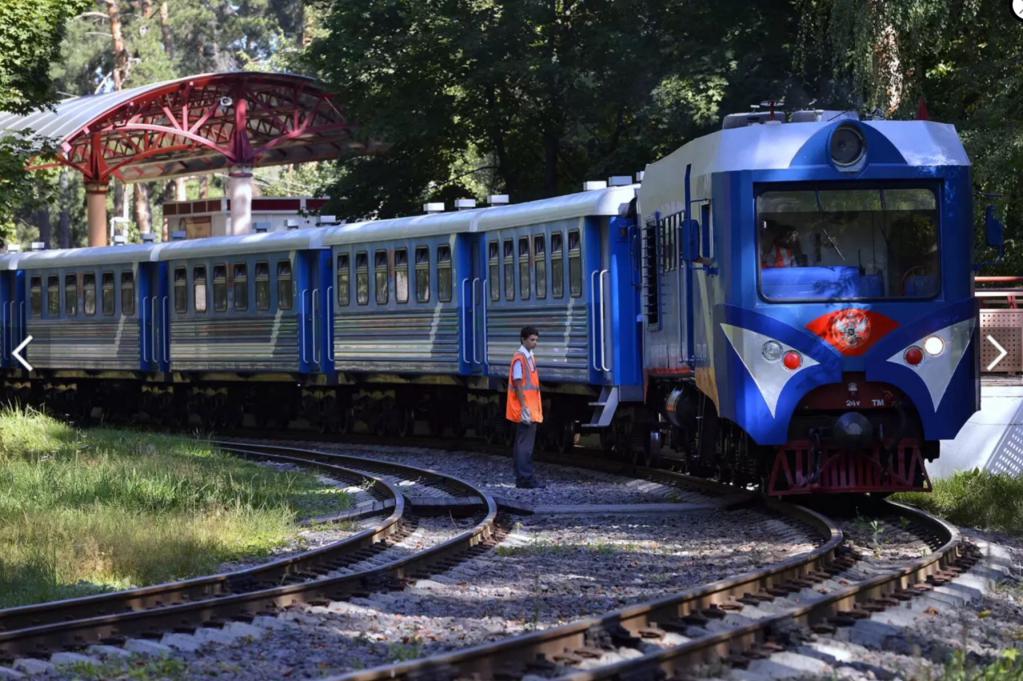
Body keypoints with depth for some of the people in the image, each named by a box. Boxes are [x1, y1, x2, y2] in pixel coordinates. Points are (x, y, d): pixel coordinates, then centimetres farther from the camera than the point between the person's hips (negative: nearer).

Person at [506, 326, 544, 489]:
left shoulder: (529, 357, 15)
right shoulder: (519, 359, -13)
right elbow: (518, 385, -17)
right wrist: (524, 408, -21)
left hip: (530, 409, 10)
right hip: (525, 410, -10)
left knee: (522, 444, 11)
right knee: (525, 445, -9)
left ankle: (523, 479, 14)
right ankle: (525, 479, -9)